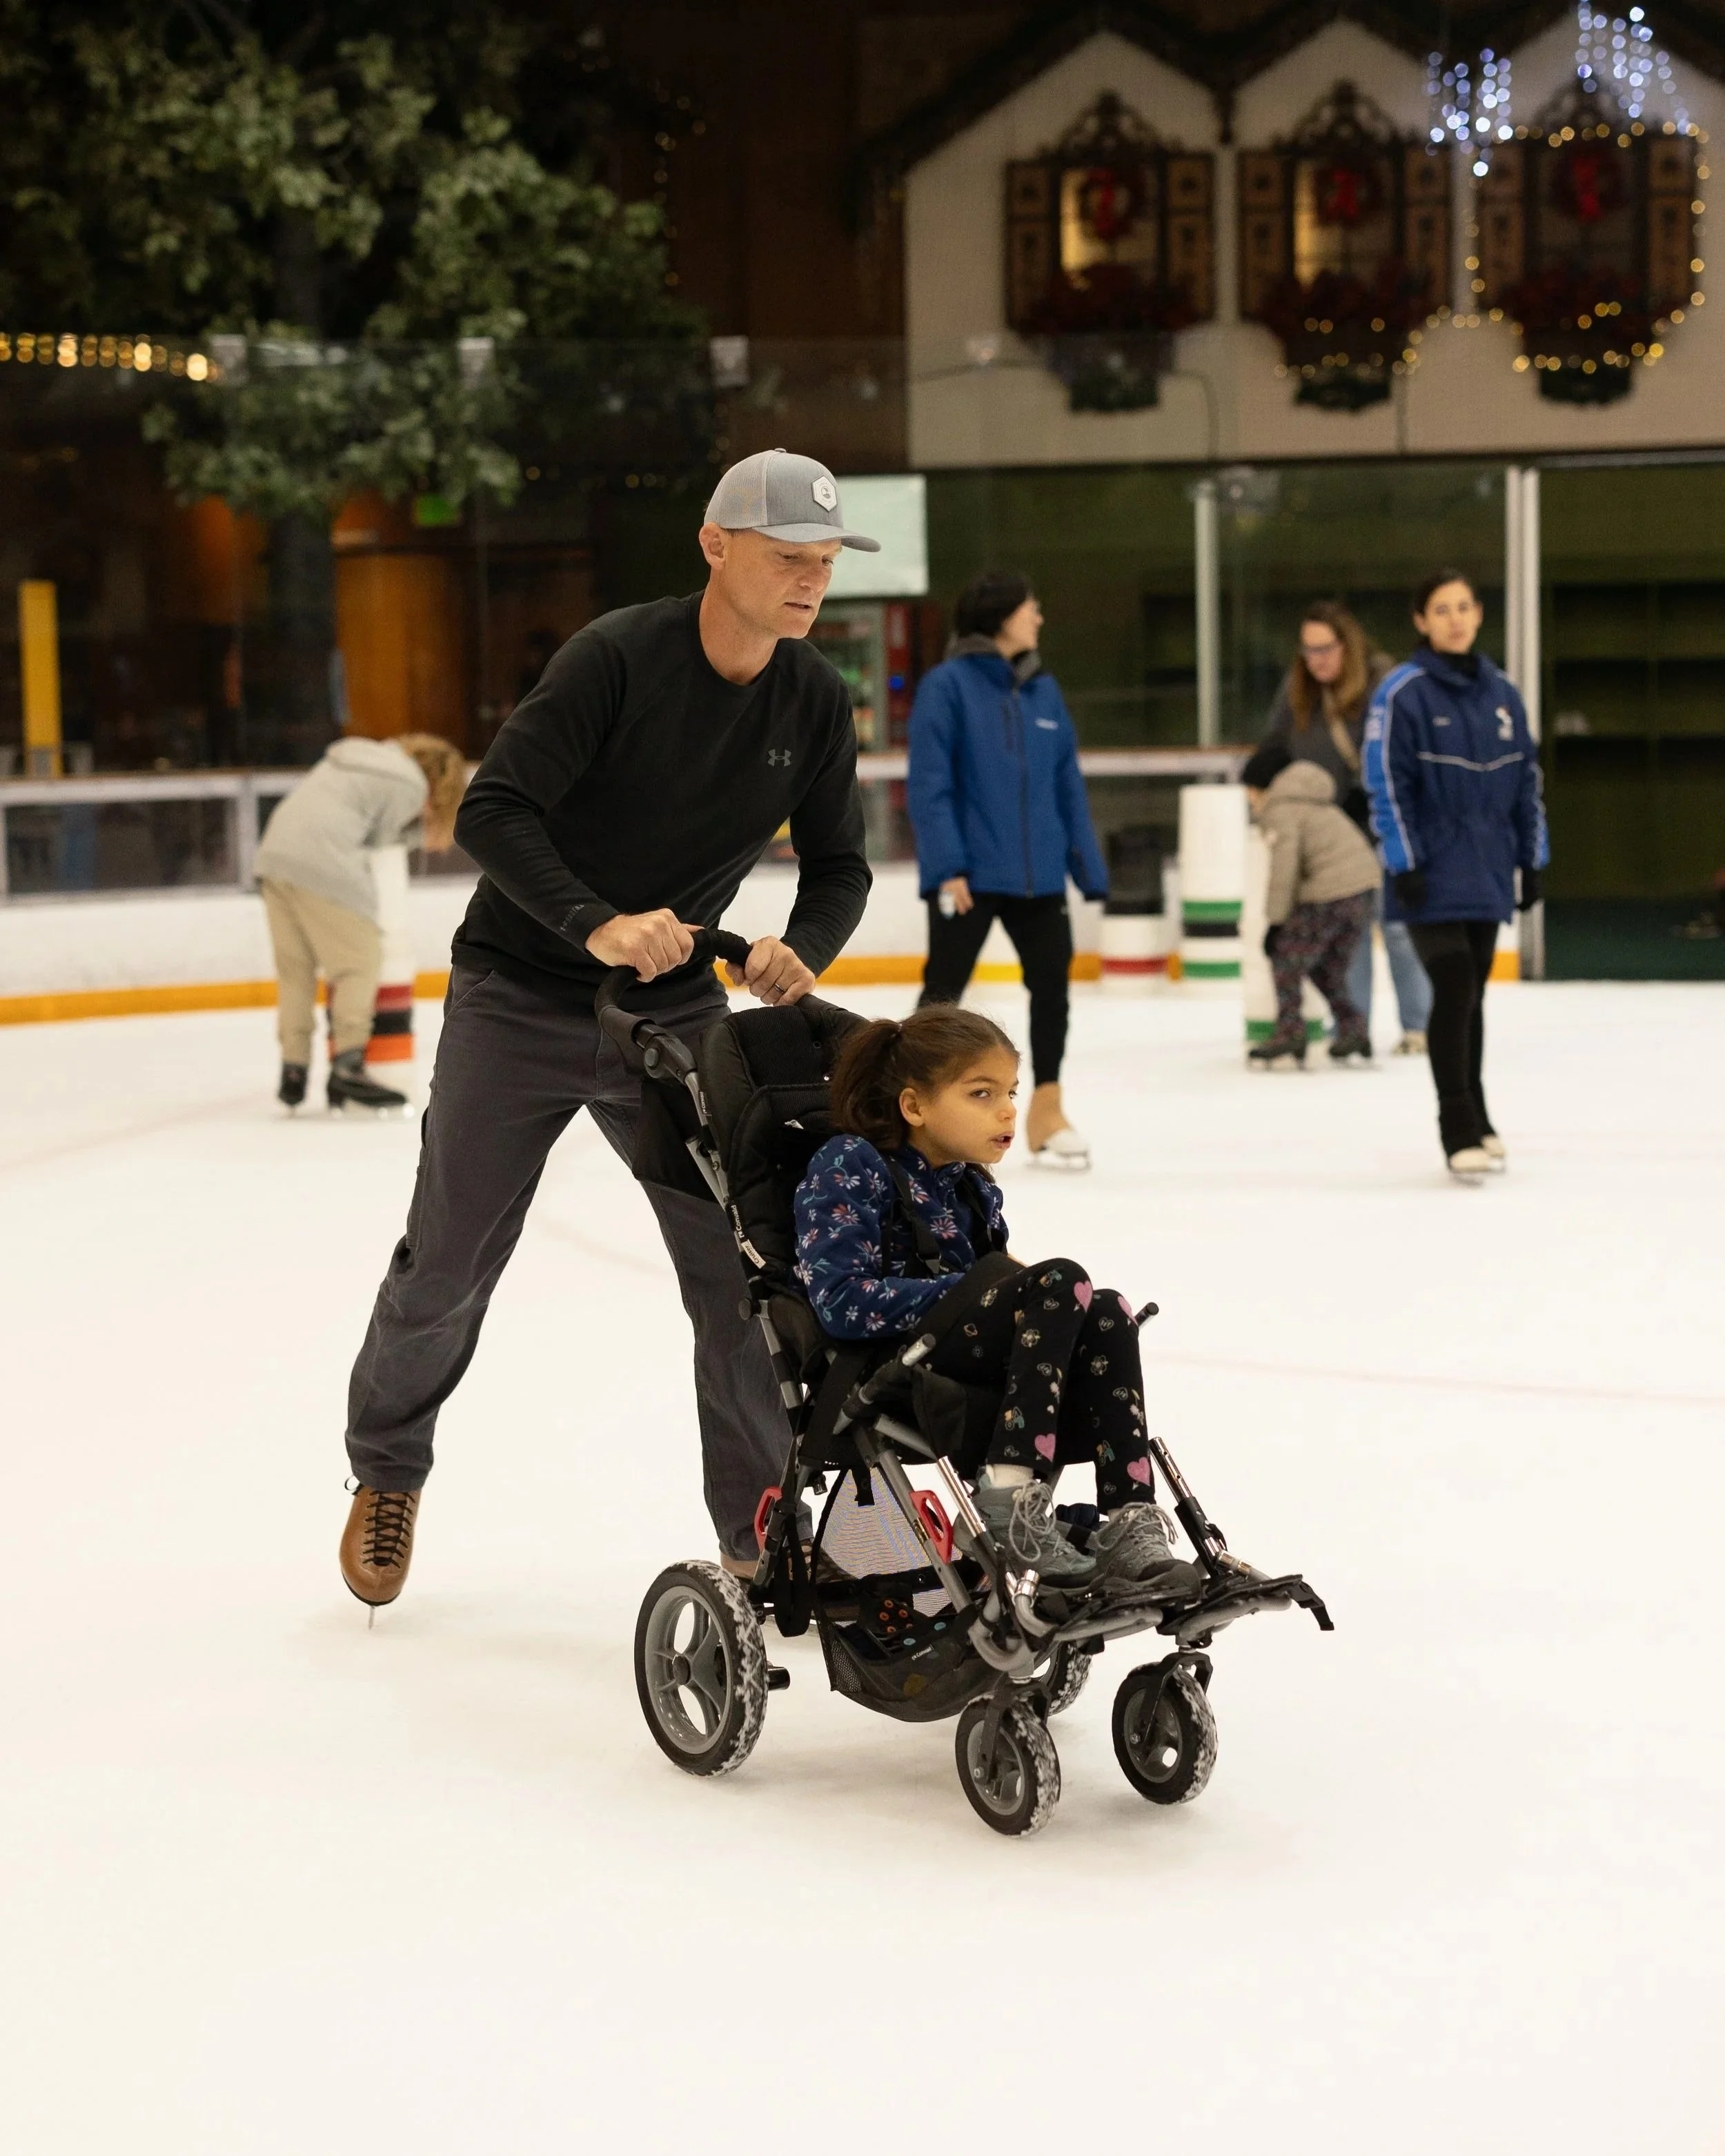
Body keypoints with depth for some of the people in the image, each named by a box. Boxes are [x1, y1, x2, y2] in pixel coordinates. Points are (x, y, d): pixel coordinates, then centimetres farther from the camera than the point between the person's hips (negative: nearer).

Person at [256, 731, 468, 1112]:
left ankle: (293, 1070, 12)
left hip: (275, 855, 9)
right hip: (323, 866, -9)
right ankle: (347, 1064, -11)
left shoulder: (357, 754, 26)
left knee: (295, 967, 13)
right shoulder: (409, 784, 1)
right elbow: (377, 835, -1)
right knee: (361, 963, -2)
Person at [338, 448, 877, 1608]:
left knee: (740, 1269, -6)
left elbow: (840, 866, 4)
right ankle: (388, 1472, 34)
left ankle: (764, 1535, 5)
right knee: (447, 1264, 8)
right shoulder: (621, 655, -21)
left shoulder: (816, 701, -4)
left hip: (676, 1007, 4)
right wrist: (598, 927, -40)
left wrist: (800, 955, -18)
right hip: (521, 999, -4)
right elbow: (493, 811, -26)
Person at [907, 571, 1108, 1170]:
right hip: (970, 874, -5)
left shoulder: (1043, 689, 9)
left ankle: (1046, 1110, 22)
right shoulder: (948, 684, -9)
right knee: (944, 991, 4)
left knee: (1052, 981, 8)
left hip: (1037, 874, 5)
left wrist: (1087, 866, 7)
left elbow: (1068, 784, 11)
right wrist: (947, 866, -18)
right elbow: (929, 784, -12)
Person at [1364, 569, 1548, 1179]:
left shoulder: (1502, 695, 9)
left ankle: (1475, 1121, 24)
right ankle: (1459, 1131, -5)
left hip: (1486, 874, 5)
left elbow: (1526, 781, 15)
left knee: (1472, 997, 13)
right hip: (1434, 878, -5)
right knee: (1454, 992, -11)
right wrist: (1403, 866, -15)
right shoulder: (1402, 693, -9)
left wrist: (1532, 860, 13)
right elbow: (1386, 784, -11)